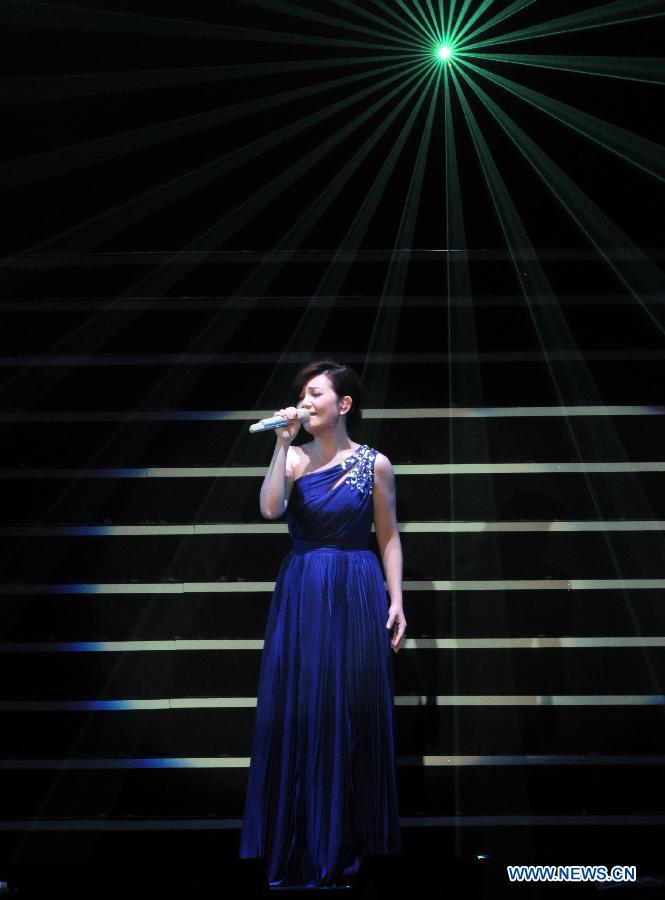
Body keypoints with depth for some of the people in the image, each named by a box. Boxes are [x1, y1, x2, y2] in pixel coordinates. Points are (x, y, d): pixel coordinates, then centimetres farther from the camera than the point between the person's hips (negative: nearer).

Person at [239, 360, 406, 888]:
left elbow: (389, 537, 4)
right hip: (300, 594, 2)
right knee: (297, 712, 1)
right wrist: (283, 442, -14)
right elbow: (270, 509, -13)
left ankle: (346, 843, 14)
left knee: (350, 715, 1)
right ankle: (300, 846, 12)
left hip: (355, 596, -2)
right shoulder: (295, 459, 5)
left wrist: (396, 601, -3)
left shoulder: (374, 464, 1)